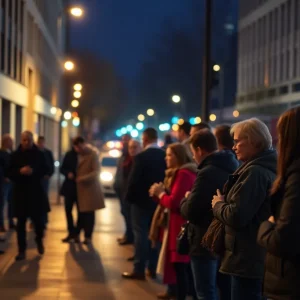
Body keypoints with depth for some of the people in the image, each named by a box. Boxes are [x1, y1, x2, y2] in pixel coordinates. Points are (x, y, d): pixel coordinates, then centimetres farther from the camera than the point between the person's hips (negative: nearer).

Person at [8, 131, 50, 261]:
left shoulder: (39, 154, 1)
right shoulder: (15, 155, 2)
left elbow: (46, 170, 1)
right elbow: (10, 173, 0)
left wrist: (34, 171, -18)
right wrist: (20, 171, -20)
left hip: (36, 191, 0)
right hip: (20, 192, 0)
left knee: (38, 218, 5)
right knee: (21, 222, 1)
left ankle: (39, 241, 34)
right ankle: (22, 250, 8)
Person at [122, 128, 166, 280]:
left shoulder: (141, 157, -16)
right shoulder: (165, 156, 0)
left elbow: (133, 179, -16)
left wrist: (129, 197, -3)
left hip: (142, 200, -5)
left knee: (141, 234, -1)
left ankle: (139, 270, 0)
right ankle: (152, 268, 17)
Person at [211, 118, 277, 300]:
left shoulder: (254, 172, -18)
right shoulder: (268, 169, 13)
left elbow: (237, 216, -23)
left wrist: (218, 204, -4)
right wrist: (225, 203, 9)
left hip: (248, 260, -10)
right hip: (261, 258, 10)